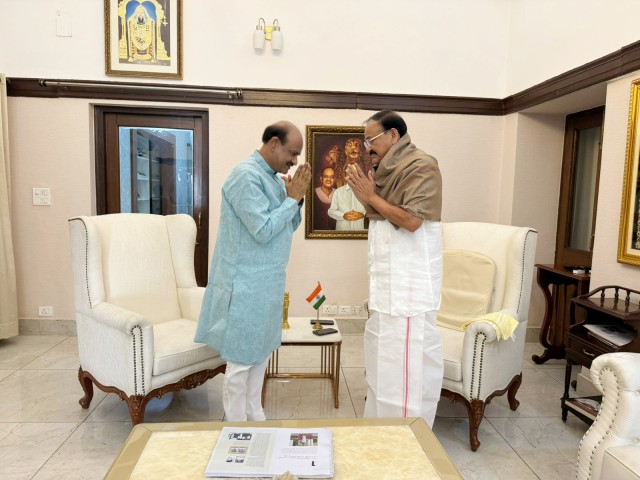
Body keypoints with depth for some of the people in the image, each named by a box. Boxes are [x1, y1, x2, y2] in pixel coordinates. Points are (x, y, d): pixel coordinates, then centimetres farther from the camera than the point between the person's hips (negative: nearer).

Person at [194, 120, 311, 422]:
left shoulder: (275, 177, 11)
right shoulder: (247, 176, -18)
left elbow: (288, 227, 13)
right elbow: (263, 231, -24)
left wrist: (296, 199, -2)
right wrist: (292, 199, -14)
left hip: (267, 281, 9)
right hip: (246, 284, -9)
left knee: (261, 352, 18)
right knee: (242, 359, 3)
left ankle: (255, 417, 34)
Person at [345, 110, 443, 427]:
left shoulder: (421, 166, -10)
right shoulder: (388, 170, 16)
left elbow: (411, 221, -20)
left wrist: (371, 196, -12)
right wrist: (363, 196, 1)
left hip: (409, 282, -9)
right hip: (387, 281, 9)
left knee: (407, 363, -3)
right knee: (383, 359, 17)